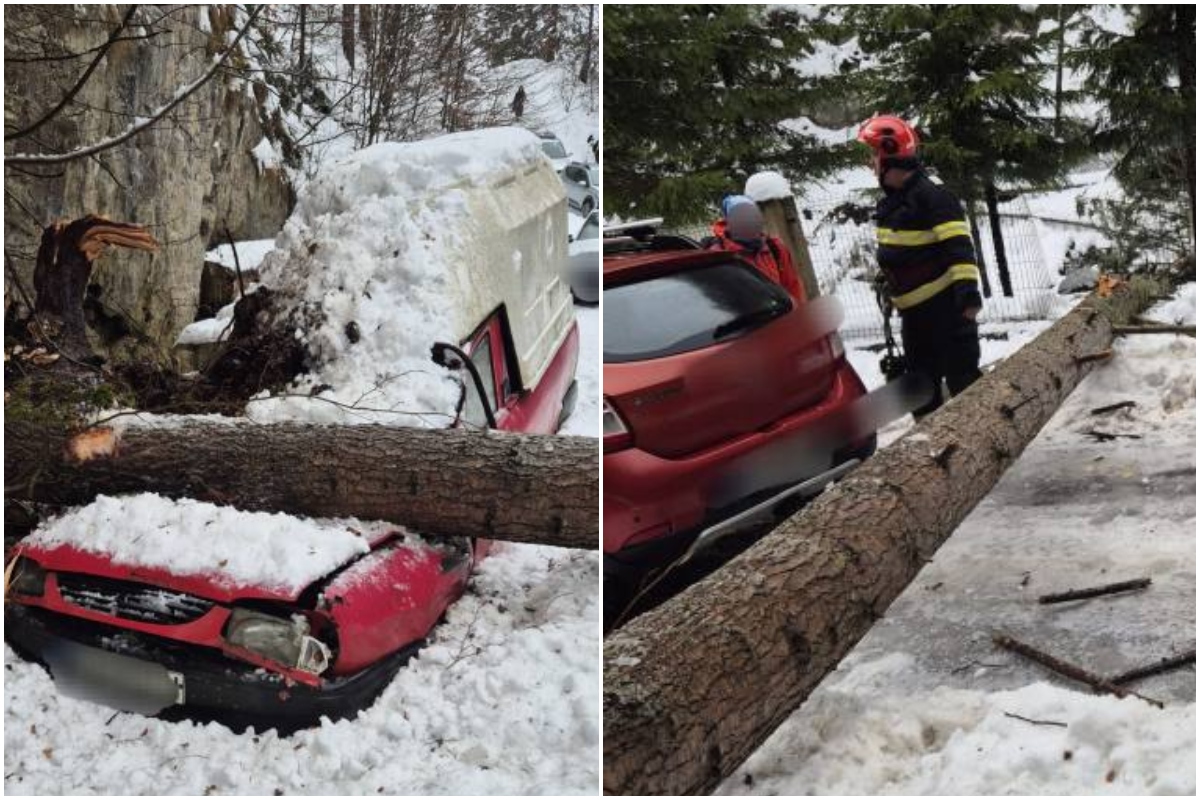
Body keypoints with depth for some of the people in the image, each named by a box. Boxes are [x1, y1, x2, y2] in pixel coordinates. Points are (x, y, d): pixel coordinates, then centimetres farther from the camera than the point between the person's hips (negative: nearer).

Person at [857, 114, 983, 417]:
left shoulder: (932, 196, -17)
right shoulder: (890, 202, 12)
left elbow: (959, 247, -23)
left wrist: (967, 290, -30)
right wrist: (892, 294, 27)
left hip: (946, 305, -9)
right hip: (913, 310, 9)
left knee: (962, 376, -6)